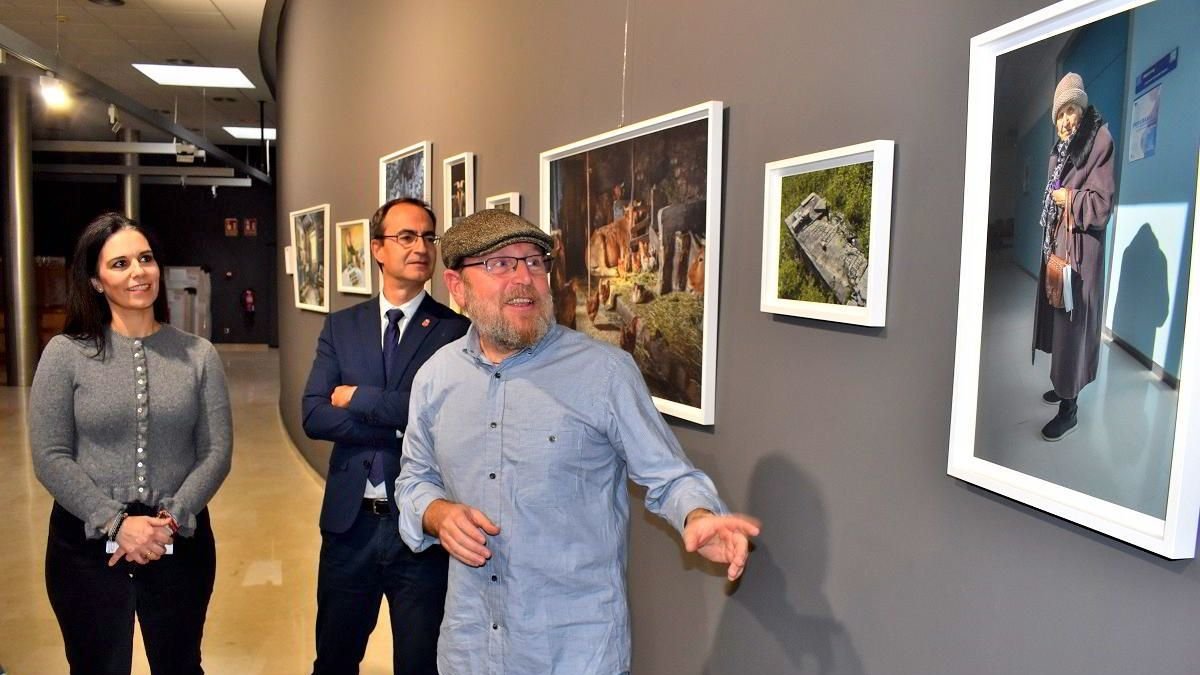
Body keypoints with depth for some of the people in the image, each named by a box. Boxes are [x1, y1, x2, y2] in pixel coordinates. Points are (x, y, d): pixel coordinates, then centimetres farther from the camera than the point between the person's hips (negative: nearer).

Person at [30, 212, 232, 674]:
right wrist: (116, 523, -16)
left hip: (181, 541, 1)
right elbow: (50, 458, -7)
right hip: (87, 543, -1)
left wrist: (171, 519, -15)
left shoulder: (199, 354, -1)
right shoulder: (66, 353, -4)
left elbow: (216, 452, -2)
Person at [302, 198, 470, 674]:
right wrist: (400, 426, -17)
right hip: (350, 521, 3)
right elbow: (313, 416, -6)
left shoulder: (456, 330, -7)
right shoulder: (341, 326, 4)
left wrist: (358, 398, -14)